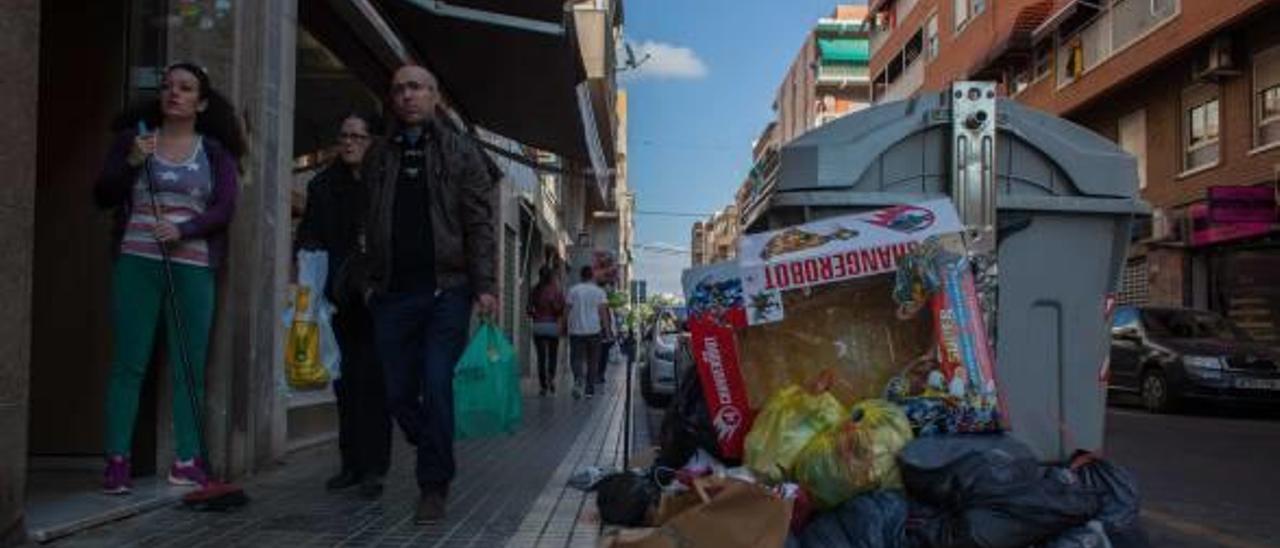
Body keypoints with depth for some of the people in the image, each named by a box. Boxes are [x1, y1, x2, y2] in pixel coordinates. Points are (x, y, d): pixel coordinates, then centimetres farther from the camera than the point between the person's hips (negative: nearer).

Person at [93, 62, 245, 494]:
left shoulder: (216, 152, 10)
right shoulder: (134, 138, 11)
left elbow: (224, 208, -1)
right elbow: (102, 197, 7)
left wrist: (183, 230, -16)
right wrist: (131, 161, -8)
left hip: (194, 267, 0)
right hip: (136, 262, 0)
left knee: (190, 366, 1)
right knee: (128, 363, -2)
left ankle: (188, 460, 7)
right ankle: (117, 460, 2)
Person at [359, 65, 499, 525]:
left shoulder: (461, 151, 5)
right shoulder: (378, 157, 15)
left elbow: (479, 223, -1)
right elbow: (371, 225, 16)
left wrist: (483, 286, -10)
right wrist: (370, 280, 6)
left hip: (446, 289, -4)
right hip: (392, 293, 4)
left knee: (437, 388, -8)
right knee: (398, 393, 5)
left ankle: (434, 488, 5)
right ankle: (437, 461, 29)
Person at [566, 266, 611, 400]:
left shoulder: (573, 290, 2)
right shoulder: (599, 291, 1)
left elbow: (569, 310, 0)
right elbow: (603, 311, -4)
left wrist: (567, 327, 8)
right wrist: (606, 329, 0)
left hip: (576, 330, 0)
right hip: (594, 330, 0)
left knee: (577, 358, 3)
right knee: (592, 361, 9)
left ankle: (578, 379, -25)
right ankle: (590, 389, 12)